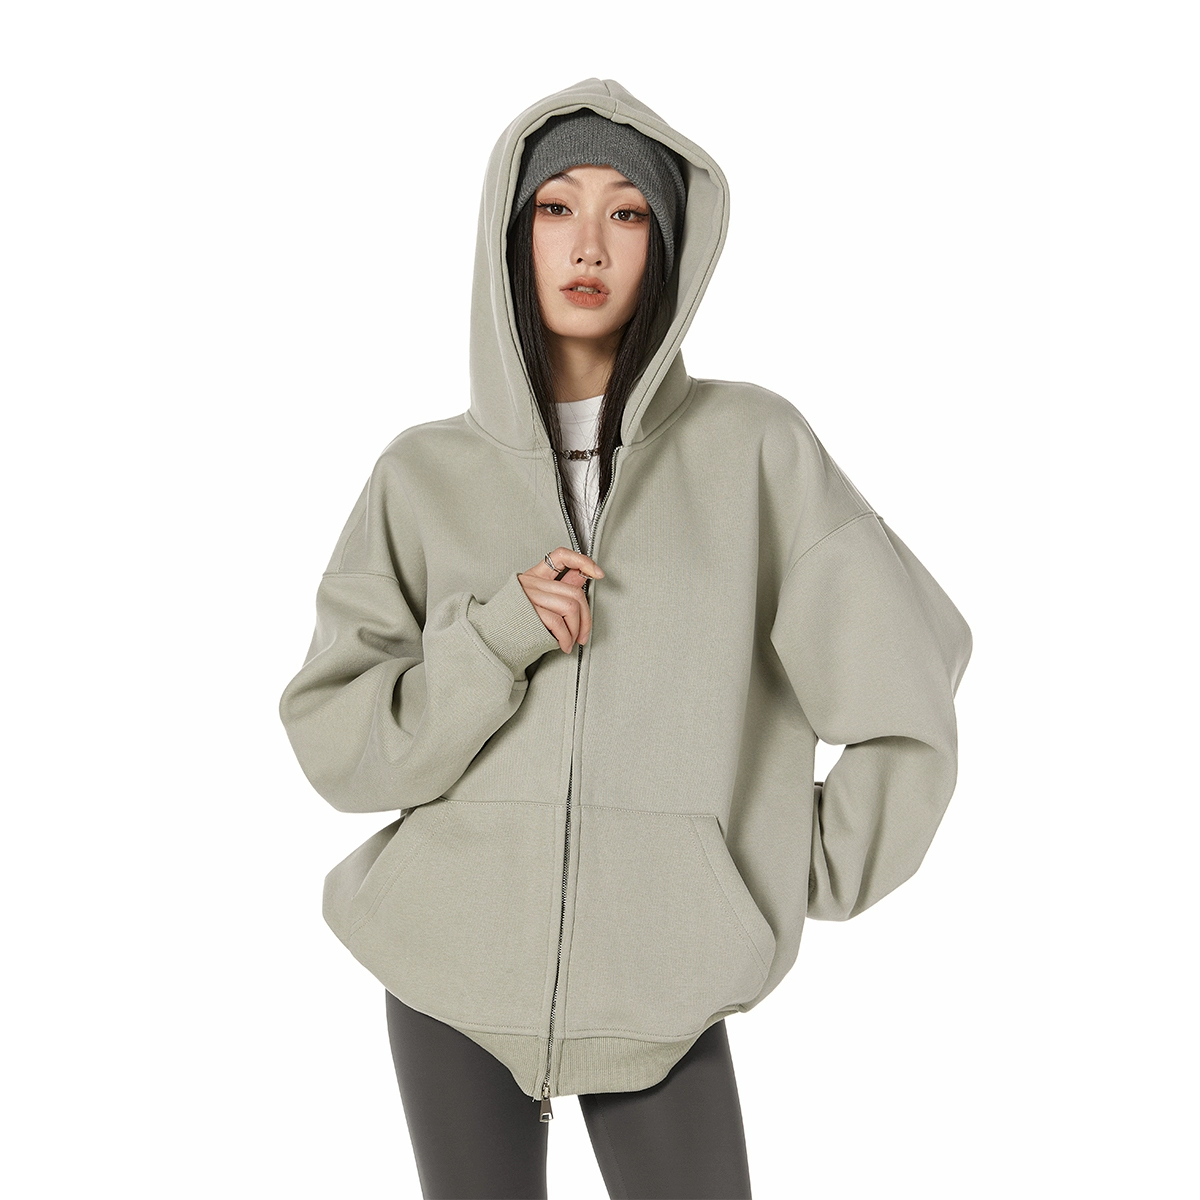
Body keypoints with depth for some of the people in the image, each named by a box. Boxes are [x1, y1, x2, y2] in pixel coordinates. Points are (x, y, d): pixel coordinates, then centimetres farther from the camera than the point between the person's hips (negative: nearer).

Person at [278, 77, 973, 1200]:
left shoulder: (752, 444, -2)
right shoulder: (426, 473, 2)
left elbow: (906, 677, 1)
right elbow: (332, 737, 0)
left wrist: (811, 877, 4)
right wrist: (493, 643, -15)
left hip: (662, 980, -1)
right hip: (453, 970, 1)